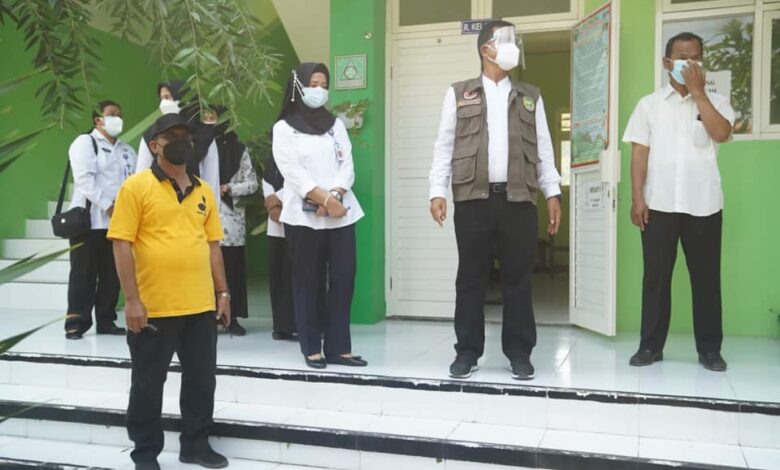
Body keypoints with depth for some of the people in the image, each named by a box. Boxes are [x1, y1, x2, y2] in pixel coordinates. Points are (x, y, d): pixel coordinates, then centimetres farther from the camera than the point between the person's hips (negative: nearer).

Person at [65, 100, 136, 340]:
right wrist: (108, 205, -18)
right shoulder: (85, 142, 2)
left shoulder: (127, 151, 20)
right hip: (89, 220, -5)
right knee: (84, 274, -3)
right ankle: (76, 322, 2)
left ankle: (106, 321, 15)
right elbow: (84, 178, -12)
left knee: (112, 274, 8)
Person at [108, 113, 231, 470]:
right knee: (148, 384, 8)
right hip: (154, 307, -5)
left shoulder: (203, 190, 11)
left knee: (201, 380, 13)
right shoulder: (136, 186, -5)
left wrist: (222, 293, 10)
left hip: (200, 306, 5)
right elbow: (122, 244, -9)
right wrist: (132, 299, -14)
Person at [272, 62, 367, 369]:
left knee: (343, 278, 0)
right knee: (307, 282, 2)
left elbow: (347, 165, 5)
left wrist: (334, 196, -13)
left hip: (341, 213, 4)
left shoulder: (336, 125, 16)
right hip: (304, 216, -3)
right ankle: (312, 349, 11)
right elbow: (292, 172, -8)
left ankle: (338, 347, 8)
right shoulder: (284, 128, 4)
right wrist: (323, 199, -18)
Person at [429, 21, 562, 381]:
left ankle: (519, 353, 14)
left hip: (518, 200, 2)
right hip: (472, 199, -1)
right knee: (471, 278, 3)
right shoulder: (459, 94, 10)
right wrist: (438, 191, -4)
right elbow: (444, 145, 5)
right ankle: (467, 352, 14)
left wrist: (552, 193, 4)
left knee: (518, 278, 4)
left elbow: (543, 147, 12)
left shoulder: (530, 97, 16)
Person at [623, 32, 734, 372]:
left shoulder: (715, 102, 8)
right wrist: (637, 198, -4)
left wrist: (697, 91, -9)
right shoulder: (649, 104, 8)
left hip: (704, 204, 0)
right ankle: (651, 345, 12)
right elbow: (639, 153, 4)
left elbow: (721, 134, -12)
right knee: (656, 275, 3)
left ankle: (709, 348, 16)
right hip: (659, 204, 0)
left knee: (706, 276, 5)